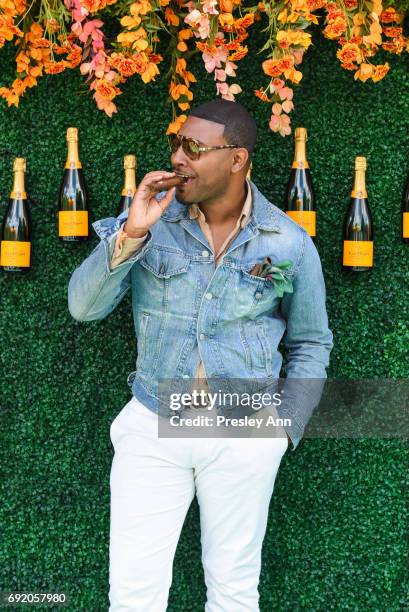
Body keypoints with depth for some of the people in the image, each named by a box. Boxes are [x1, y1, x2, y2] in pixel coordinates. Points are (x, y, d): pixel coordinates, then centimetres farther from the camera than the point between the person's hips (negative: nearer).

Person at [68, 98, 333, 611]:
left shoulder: (290, 244, -3)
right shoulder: (151, 219, -3)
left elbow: (310, 343, 8)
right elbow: (83, 307, -7)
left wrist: (287, 425, 0)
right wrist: (130, 235, -19)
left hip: (243, 436, 0)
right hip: (151, 427, 1)